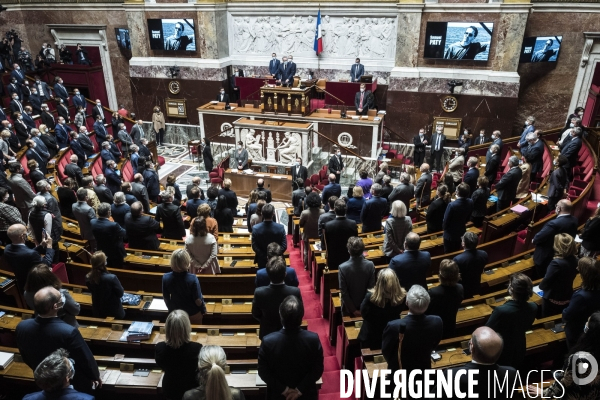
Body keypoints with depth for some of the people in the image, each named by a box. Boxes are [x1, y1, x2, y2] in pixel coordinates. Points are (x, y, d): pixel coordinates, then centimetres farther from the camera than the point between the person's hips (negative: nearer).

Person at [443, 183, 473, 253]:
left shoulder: (452, 205, -32)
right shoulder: (470, 202, -13)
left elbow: (446, 220, -18)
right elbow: (468, 217, 3)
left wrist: (444, 227, 2)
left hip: (450, 233, -5)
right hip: (461, 231, 6)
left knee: (449, 253, 12)